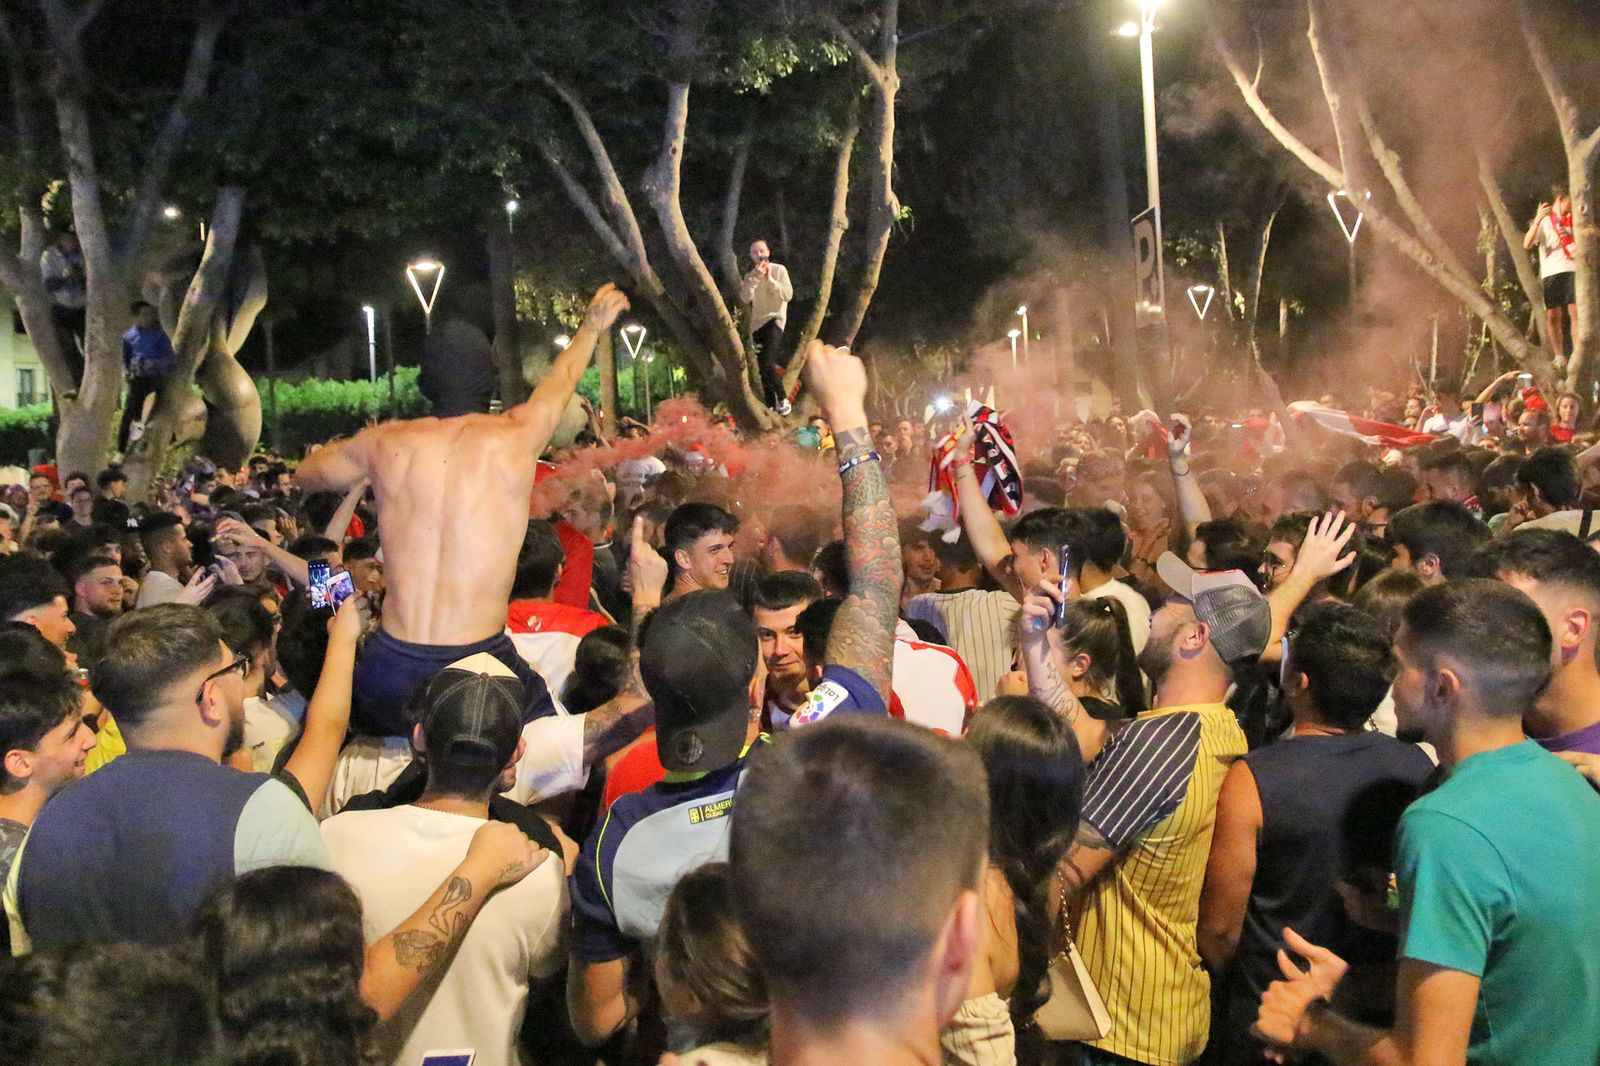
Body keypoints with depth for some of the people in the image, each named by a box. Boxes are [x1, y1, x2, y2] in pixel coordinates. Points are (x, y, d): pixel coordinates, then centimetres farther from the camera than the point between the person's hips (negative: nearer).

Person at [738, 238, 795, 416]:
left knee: (767, 365, -22)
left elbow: (788, 294, -11)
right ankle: (771, 406, 12)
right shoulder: (750, 276, 12)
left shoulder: (779, 270, 0)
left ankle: (783, 399, -5)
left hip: (774, 321, -6)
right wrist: (755, 278, -13)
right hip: (757, 324, 6)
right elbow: (745, 299, -4)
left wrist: (769, 279, -14)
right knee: (763, 368, 5)